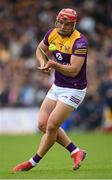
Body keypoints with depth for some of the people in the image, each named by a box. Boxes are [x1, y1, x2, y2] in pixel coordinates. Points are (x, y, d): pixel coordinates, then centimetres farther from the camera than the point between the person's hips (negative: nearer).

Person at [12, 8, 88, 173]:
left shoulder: (80, 42, -21)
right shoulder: (53, 34, 0)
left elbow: (74, 70, -28)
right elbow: (40, 49, 19)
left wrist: (54, 64, -43)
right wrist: (43, 63, -2)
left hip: (74, 90, -8)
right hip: (57, 87, 8)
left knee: (51, 126, -10)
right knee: (43, 124, 3)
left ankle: (34, 162, 6)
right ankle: (76, 152, 14)